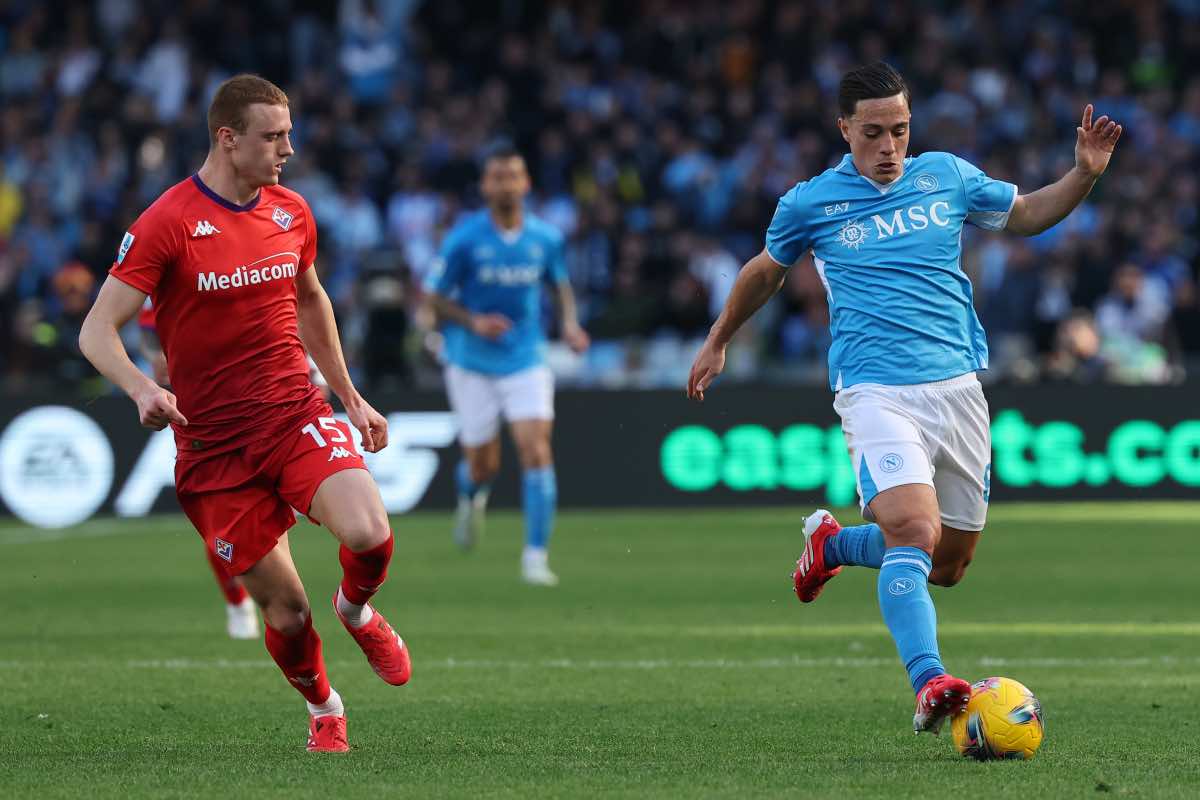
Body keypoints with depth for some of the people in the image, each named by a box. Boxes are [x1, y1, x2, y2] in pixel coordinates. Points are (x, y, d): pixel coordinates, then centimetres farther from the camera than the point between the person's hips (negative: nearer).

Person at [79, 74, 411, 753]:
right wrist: (142, 388, -30)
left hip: (297, 413, 3)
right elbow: (97, 329, -11)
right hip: (214, 442, -3)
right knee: (285, 608, -3)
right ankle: (324, 709, 28)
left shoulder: (292, 213, 6)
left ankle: (357, 609, 12)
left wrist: (351, 398, 26)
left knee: (369, 535, -24)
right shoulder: (166, 224, -10)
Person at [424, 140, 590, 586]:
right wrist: (473, 322, -21)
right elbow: (434, 297, -5)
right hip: (472, 364, -1)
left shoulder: (546, 238, -2)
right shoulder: (464, 240, -11)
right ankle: (471, 499, 47)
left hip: (526, 361, 1)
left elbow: (560, 282, 17)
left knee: (536, 451, -15)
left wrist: (569, 323, -1)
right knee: (483, 465, 8)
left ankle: (535, 556, -12)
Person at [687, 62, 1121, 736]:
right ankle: (929, 682, -36)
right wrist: (718, 342, 32)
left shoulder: (947, 176, 8)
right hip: (876, 393, -4)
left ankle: (833, 542, 37)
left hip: (958, 388, 4)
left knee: (948, 565, 10)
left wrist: (1085, 174, 5)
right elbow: (766, 273, 22)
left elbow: (1027, 214, 23)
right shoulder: (811, 204, 3)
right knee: (913, 529, -28)